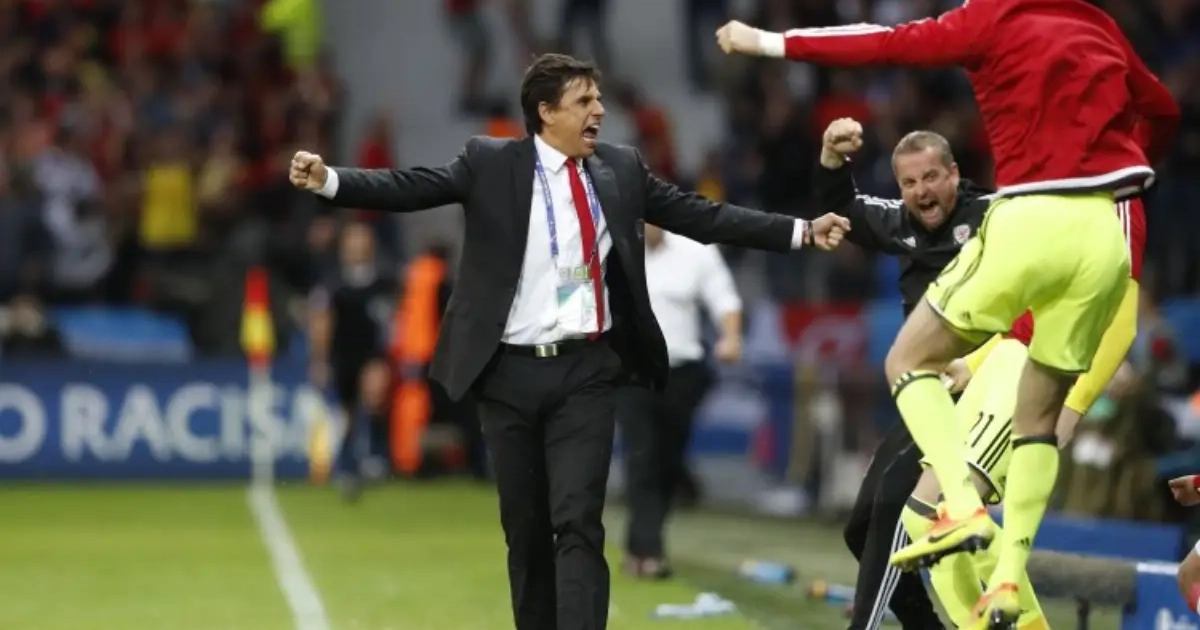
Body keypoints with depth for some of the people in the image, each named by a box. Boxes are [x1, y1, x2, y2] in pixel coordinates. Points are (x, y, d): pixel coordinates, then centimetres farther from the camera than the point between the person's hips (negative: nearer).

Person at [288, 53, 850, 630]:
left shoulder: (620, 168, 7)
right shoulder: (490, 163, -1)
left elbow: (702, 216, 7)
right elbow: (410, 189, -9)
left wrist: (803, 231, 1)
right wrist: (328, 179, -25)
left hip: (586, 372, 0)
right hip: (509, 372, 0)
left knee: (578, 523, -10)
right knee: (525, 527, 9)